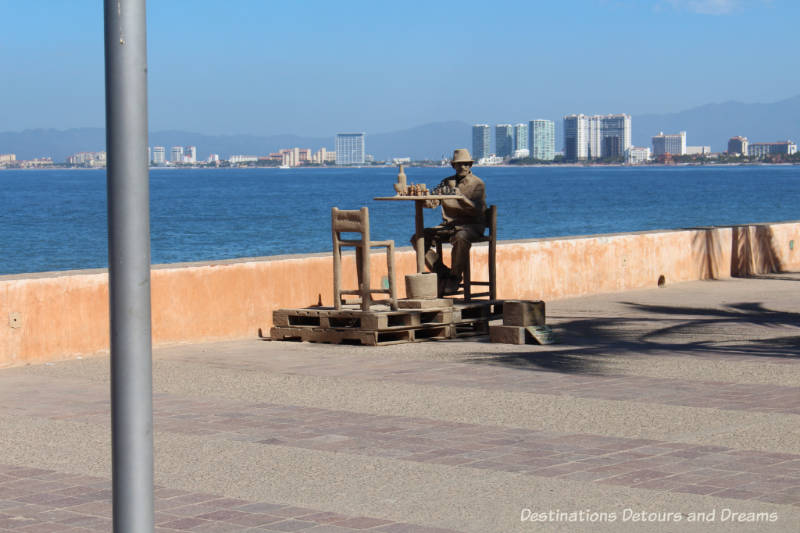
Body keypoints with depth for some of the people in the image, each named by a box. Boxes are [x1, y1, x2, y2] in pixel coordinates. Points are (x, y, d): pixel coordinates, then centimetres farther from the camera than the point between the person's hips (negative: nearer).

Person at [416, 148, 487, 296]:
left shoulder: (477, 184, 0)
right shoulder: (446, 182, 16)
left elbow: (476, 210, -13)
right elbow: (432, 202, 6)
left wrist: (460, 196, -24)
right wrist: (428, 202, -18)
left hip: (471, 226, -5)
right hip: (448, 225, 5)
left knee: (460, 238, -41)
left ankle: (455, 277, -21)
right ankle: (442, 274, -11)